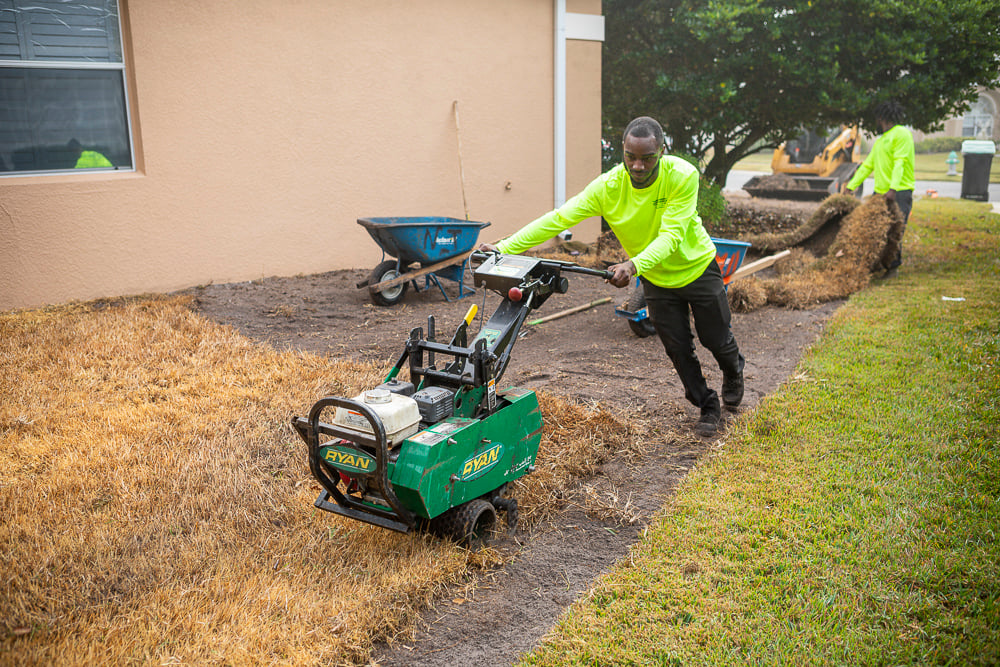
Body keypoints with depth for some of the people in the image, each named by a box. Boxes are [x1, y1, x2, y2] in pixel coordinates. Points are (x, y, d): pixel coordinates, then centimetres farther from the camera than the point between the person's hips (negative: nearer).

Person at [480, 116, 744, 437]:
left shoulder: (683, 176, -31)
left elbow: (670, 237, -38)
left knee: (717, 339, 13)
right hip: (657, 280, 2)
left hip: (698, 268, -1)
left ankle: (733, 373, 50)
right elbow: (557, 219, -27)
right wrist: (502, 248, -35)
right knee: (678, 349, 7)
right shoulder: (608, 186, -25)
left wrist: (634, 265, -57)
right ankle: (707, 406, 32)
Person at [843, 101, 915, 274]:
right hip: (880, 193, 8)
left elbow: (900, 163, -16)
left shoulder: (901, 134, -3)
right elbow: (867, 166, 25)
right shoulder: (880, 141, 25)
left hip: (899, 192, -8)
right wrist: (851, 186, 18)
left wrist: (893, 188, -28)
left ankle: (893, 266, -2)